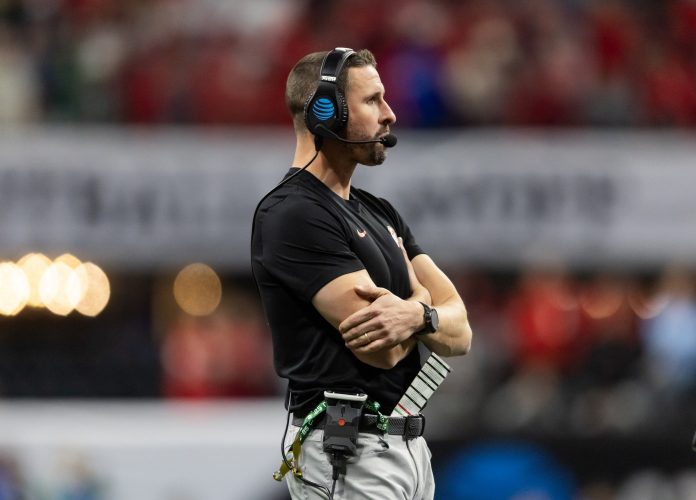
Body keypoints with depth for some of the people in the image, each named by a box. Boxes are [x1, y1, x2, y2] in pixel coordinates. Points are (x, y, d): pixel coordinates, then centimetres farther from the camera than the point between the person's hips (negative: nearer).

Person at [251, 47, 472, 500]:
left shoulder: (381, 214, 15)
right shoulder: (292, 214, -13)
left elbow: (460, 334, 7)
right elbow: (383, 347, -20)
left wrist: (416, 316, -17)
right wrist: (421, 298, 2)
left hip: (408, 444, 9)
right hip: (348, 451, -9)